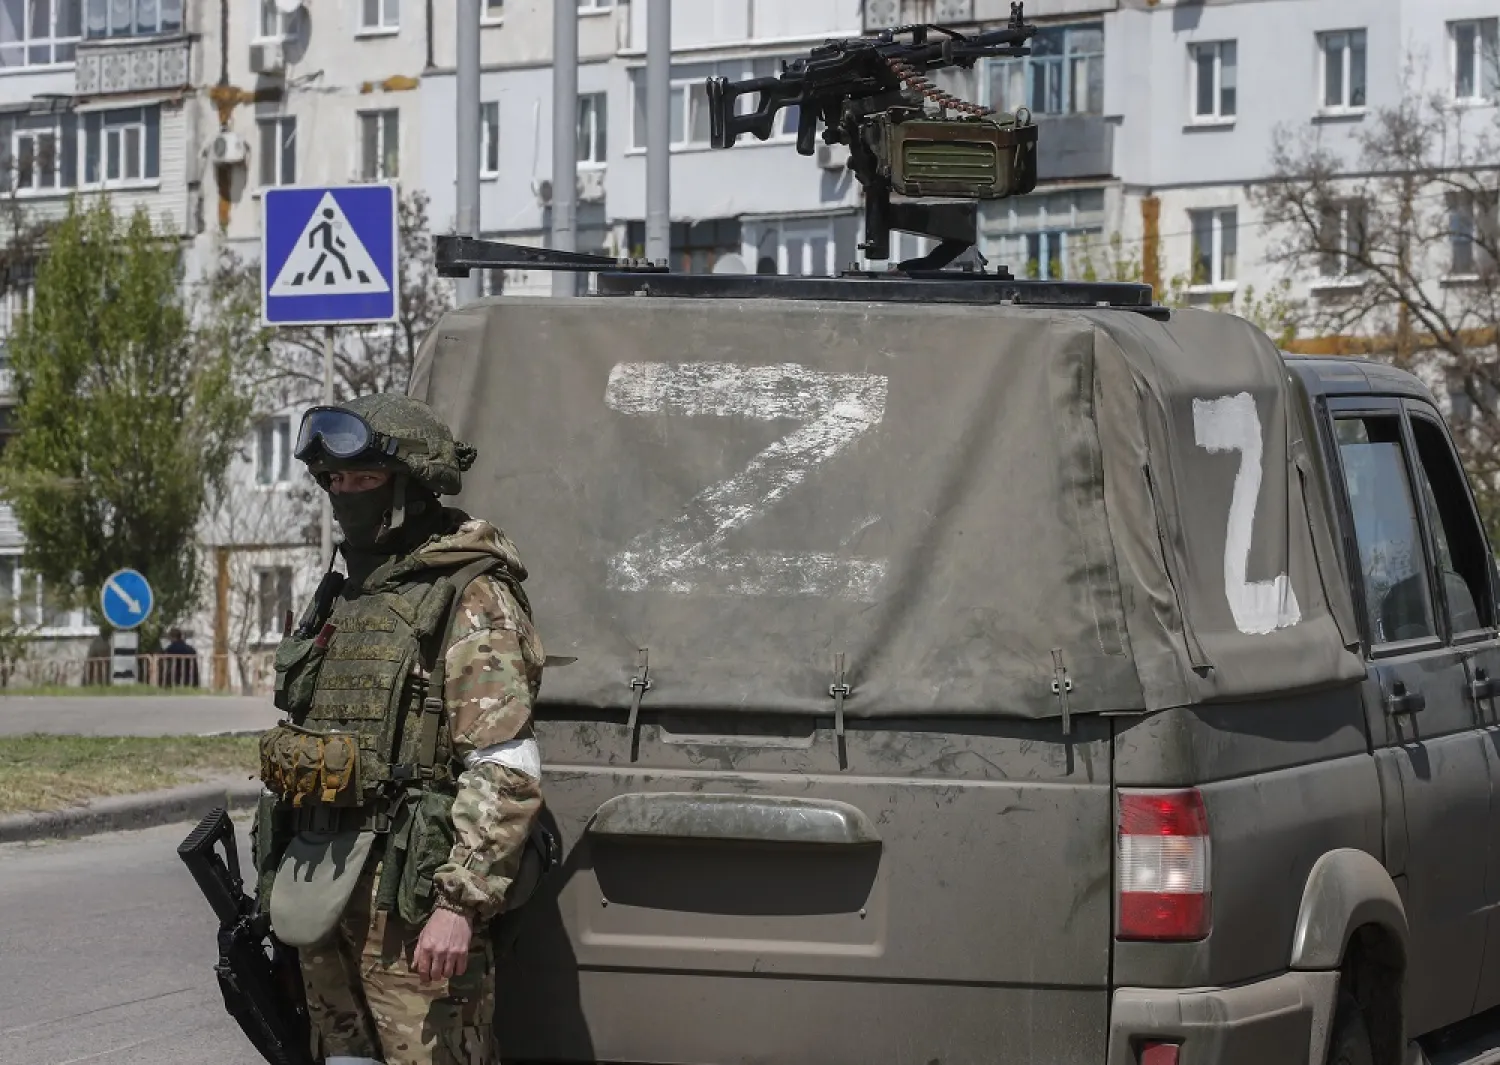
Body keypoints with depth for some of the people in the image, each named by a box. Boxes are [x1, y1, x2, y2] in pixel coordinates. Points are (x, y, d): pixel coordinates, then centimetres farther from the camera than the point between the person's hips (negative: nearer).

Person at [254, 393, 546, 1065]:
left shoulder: (472, 600, -9)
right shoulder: (347, 600, 18)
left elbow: (506, 773, -17)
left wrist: (461, 904, -23)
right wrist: (277, 882, 21)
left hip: (409, 898, -9)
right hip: (323, 896, 9)